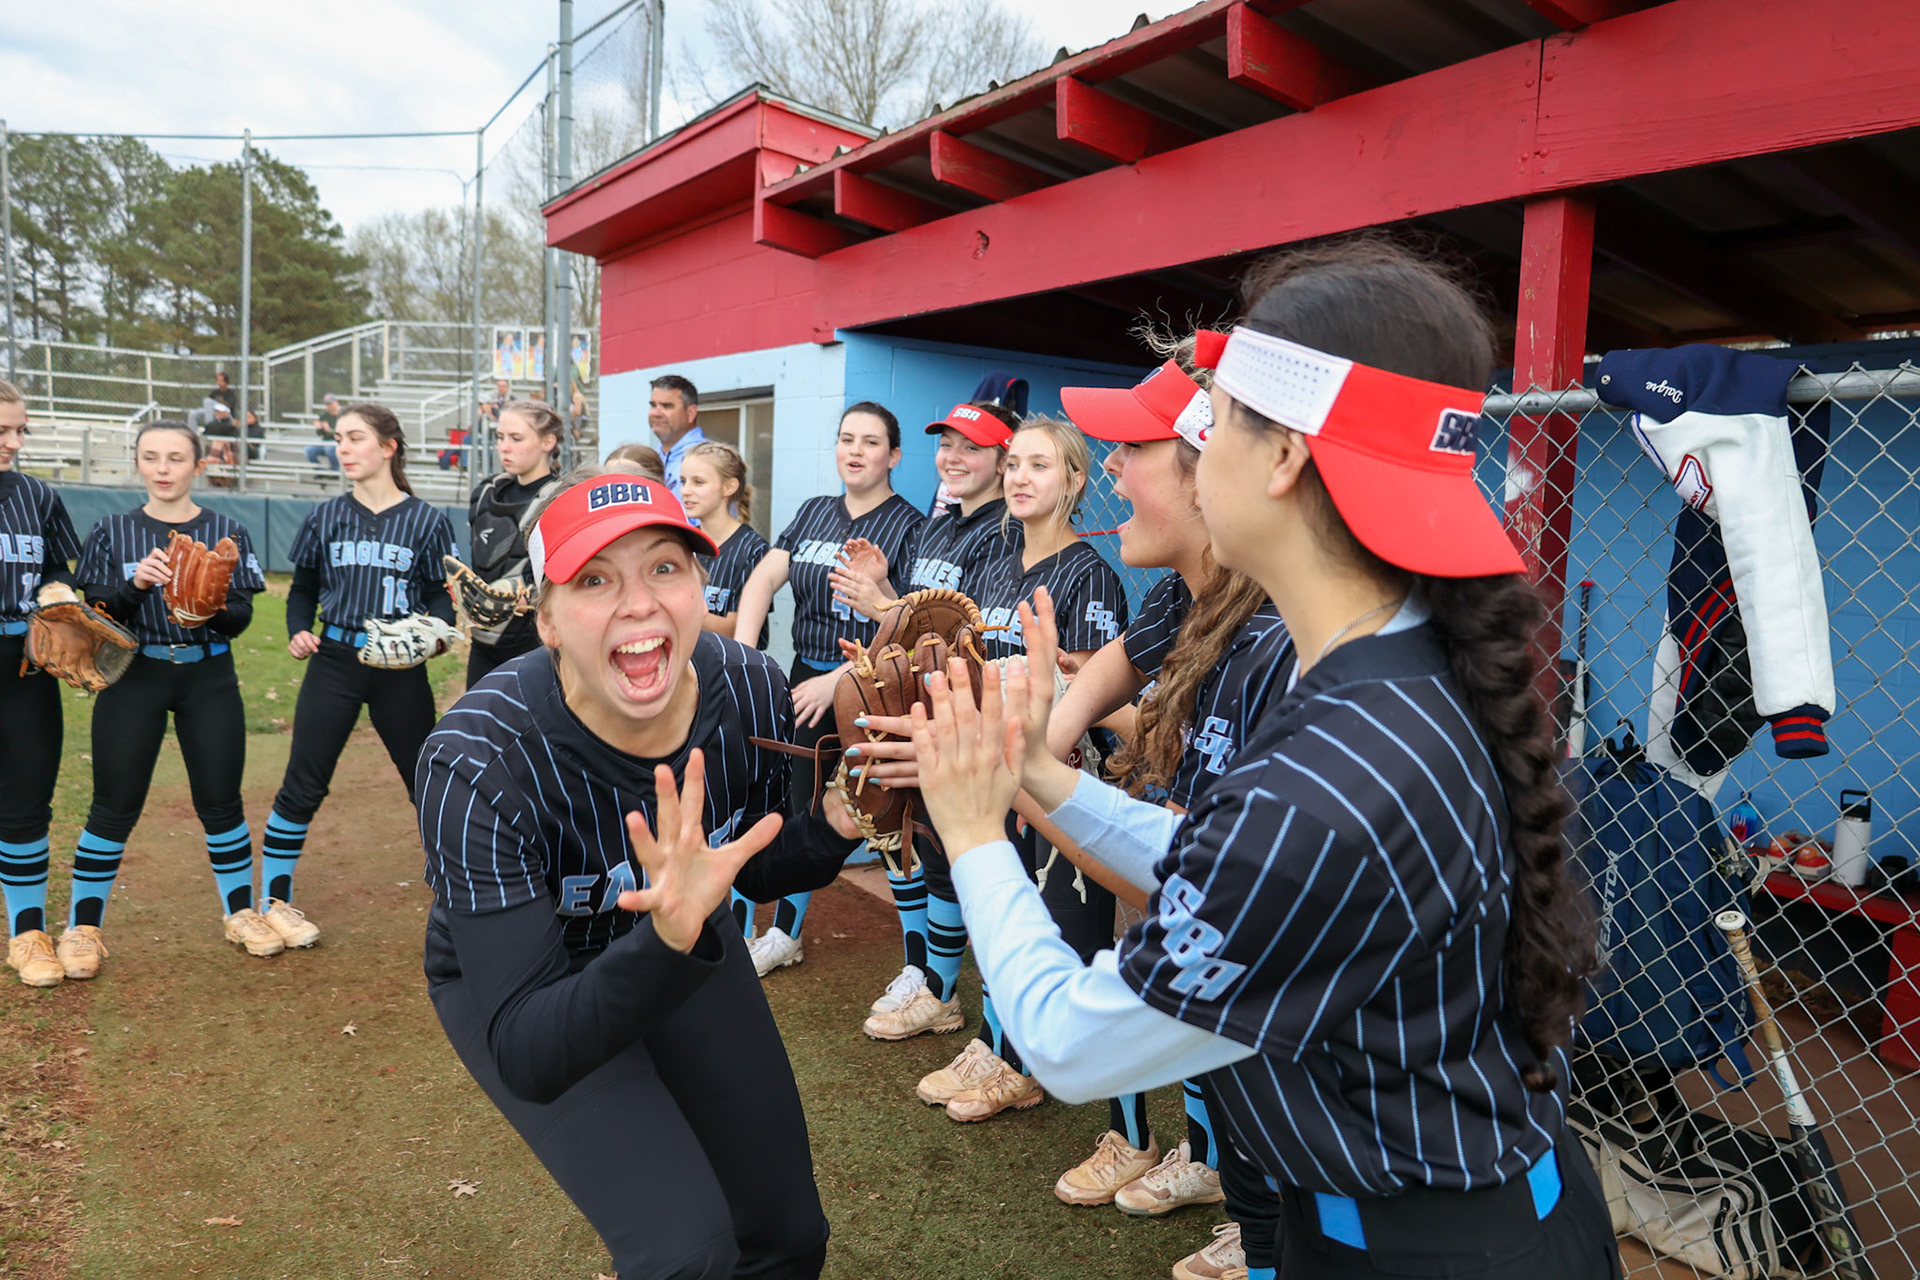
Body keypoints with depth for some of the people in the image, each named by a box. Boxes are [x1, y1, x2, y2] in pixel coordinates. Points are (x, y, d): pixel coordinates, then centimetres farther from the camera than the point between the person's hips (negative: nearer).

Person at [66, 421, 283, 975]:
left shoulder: (228, 532, 3)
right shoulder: (113, 532, 4)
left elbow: (242, 616, -2)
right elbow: (94, 614, 0)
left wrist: (211, 611, -23)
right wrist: (135, 585, -18)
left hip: (209, 678, 0)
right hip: (134, 677, 0)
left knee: (221, 802, 5)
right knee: (114, 806, 2)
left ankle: (241, 912, 22)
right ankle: (83, 927, 18)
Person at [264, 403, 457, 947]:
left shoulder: (426, 521, 1)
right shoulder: (326, 517, 6)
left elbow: (440, 595, 4)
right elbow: (304, 587, 14)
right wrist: (298, 630, -4)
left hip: (401, 670, -1)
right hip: (334, 662, 1)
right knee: (302, 785, 0)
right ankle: (275, 901, 16)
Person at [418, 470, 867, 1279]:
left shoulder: (749, 687, -23)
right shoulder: (478, 765, -34)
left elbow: (760, 872, -4)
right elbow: (527, 1056, -33)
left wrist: (835, 824, -24)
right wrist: (667, 939, -49)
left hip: (684, 945, 4)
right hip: (511, 984, -4)